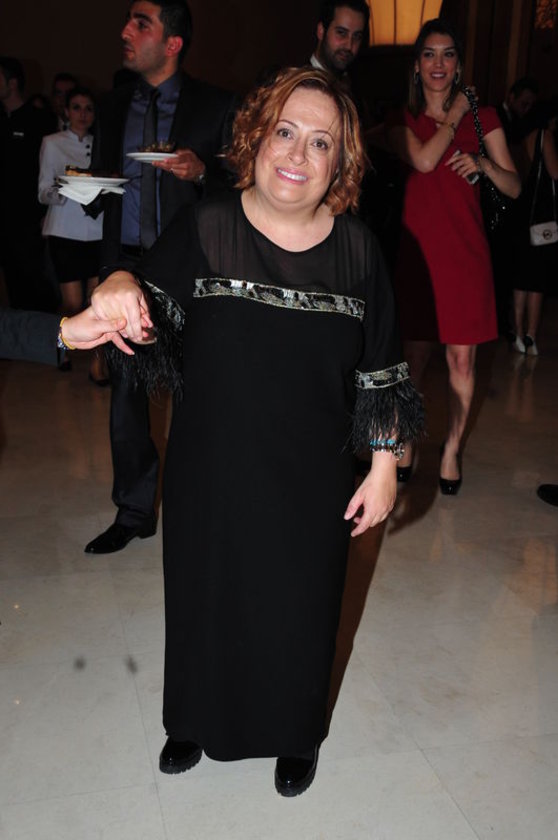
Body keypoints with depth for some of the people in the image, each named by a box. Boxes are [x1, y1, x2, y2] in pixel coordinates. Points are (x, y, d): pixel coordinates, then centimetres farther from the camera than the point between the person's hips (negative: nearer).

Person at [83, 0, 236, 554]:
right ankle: (133, 513, 23)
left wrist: (202, 170, -19)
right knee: (125, 396, 7)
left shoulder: (215, 107, 0)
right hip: (126, 265, 4)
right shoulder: (114, 106, 13)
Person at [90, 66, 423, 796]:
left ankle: (295, 735, 47)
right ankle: (198, 720, 50)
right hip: (211, 472, 0)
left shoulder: (357, 249, -6)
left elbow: (379, 375, -1)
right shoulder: (205, 229, -8)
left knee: (299, 608, 17)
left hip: (312, 482, 0)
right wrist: (120, 287, -31)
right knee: (207, 597, 19)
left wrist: (384, 468, -1)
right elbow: (148, 318, -8)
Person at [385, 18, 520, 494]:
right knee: (415, 356, 3)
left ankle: (452, 449, 16)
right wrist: (454, 116, -1)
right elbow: (423, 160, -12)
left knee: (462, 359, 1)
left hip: (466, 251, 0)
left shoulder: (482, 117, 9)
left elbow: (514, 187, 5)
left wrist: (484, 163, -14)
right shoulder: (403, 121, 9)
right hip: (418, 250, 0)